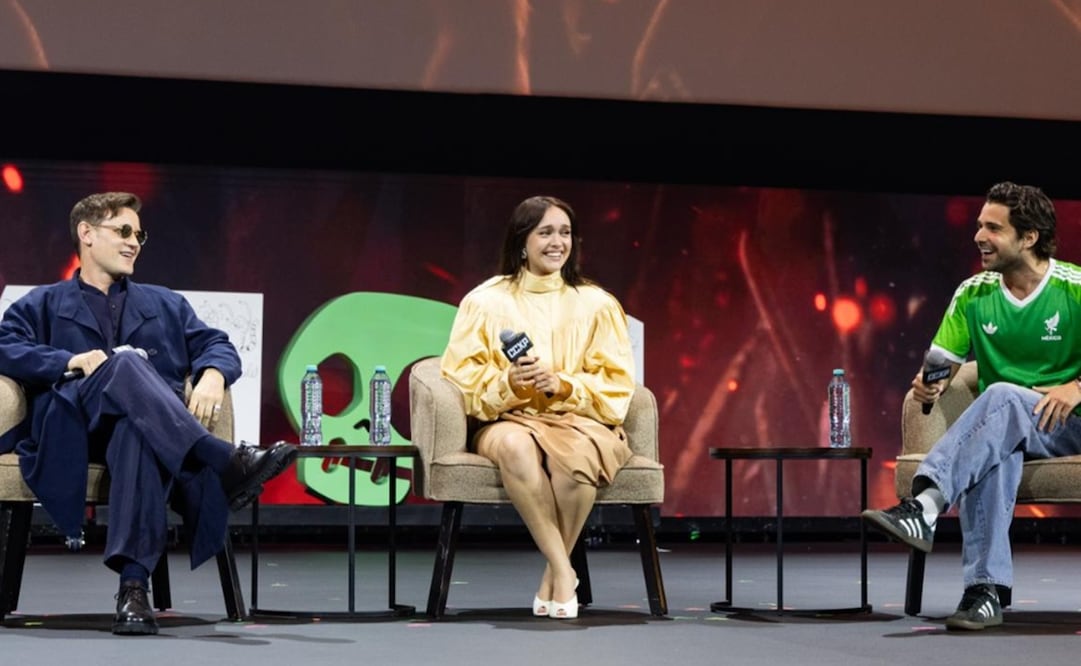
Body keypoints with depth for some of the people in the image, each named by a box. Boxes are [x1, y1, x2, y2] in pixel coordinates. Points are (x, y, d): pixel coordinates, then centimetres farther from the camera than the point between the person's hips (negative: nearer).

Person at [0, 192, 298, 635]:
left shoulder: (166, 305, 31)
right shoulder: (44, 305, 23)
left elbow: (217, 345, 17)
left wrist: (212, 376, -8)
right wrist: (71, 362, -12)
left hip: (145, 425, 1)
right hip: (71, 429, -1)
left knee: (135, 432, -41)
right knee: (126, 364, -35)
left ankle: (134, 585, -55)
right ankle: (227, 464, -50)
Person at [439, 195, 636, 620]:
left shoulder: (597, 303, 9)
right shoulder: (485, 301, 7)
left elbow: (617, 384, 5)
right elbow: (461, 374, 3)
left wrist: (563, 385, -13)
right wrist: (508, 383, -17)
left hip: (582, 421, 0)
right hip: (509, 420, 0)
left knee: (576, 456, -38)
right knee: (515, 447, -39)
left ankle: (553, 575, -18)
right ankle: (563, 570, -31)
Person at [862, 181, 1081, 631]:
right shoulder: (973, 294, 7)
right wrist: (930, 385, -18)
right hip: (1003, 429, 3)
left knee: (1003, 396, -37)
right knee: (992, 452, -37)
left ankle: (923, 507, -52)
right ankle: (985, 590, -45)